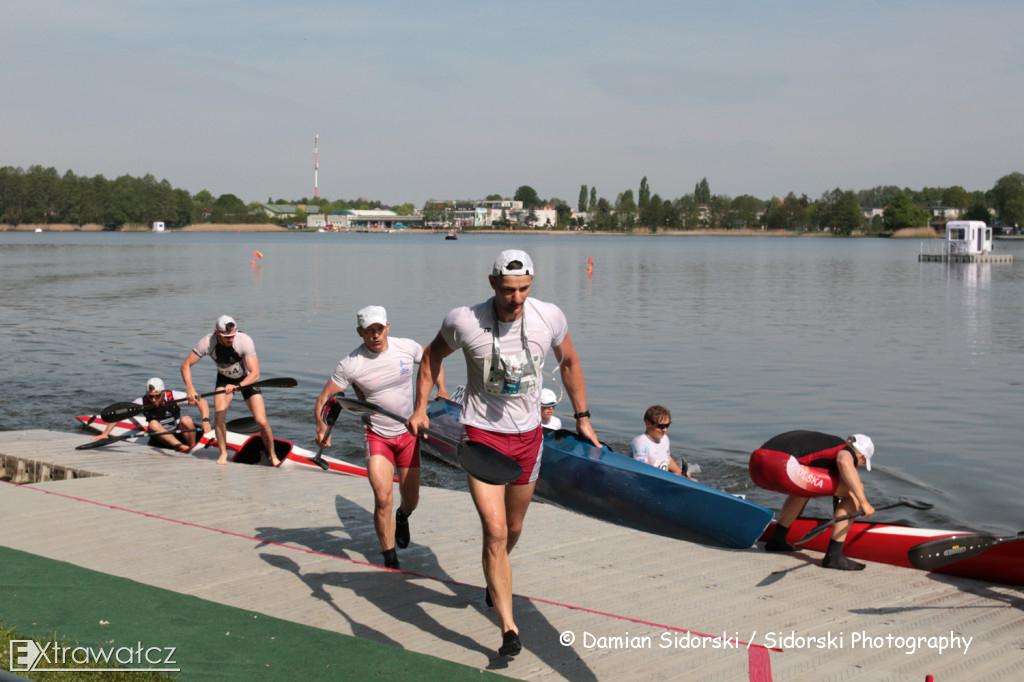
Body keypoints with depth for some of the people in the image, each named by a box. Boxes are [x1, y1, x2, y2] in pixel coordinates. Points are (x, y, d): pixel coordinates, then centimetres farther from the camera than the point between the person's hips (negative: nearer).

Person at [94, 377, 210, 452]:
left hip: (180, 435, -1)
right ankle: (182, 447, -39)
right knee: (153, 424, -31)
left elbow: (201, 401, -19)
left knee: (186, 420, -33)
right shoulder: (142, 402, -12)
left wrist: (205, 420, -34)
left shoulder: (173, 396, -16)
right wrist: (105, 434, -16)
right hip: (161, 440, 1)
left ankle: (192, 447, -12)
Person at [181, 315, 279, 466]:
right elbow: (185, 364, -19)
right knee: (218, 415, -20)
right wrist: (190, 388, -33)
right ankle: (223, 452, 3)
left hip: (247, 379, -2)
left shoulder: (245, 341, -34)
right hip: (225, 379, 2)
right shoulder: (207, 343, -27)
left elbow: (255, 374, -37)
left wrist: (237, 386, -53)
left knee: (261, 421, -14)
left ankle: (272, 455, 10)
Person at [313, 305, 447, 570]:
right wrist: (322, 425, -29)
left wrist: (441, 389, 6)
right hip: (377, 436, -3)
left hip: (408, 432, 3)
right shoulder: (350, 364, -16)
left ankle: (402, 517, 49)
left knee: (411, 500, 10)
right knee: (383, 499, -17)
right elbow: (325, 398, -12)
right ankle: (390, 558, 1)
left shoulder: (407, 347, -9)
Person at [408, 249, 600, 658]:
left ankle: (496, 579, 52)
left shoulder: (549, 317, -9)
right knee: (495, 531, -15)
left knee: (513, 528, 19)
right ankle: (509, 629, -10)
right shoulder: (464, 322, -16)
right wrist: (420, 408, 1)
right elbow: (433, 354, 6)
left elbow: (569, 363, 10)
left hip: (528, 435, 3)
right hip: (483, 433, -3)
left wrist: (582, 418, 13)